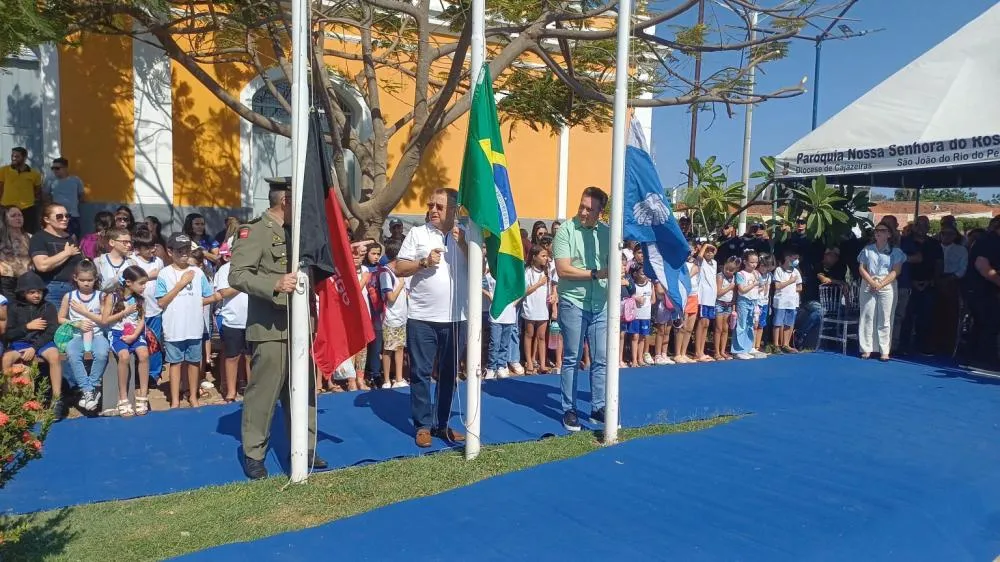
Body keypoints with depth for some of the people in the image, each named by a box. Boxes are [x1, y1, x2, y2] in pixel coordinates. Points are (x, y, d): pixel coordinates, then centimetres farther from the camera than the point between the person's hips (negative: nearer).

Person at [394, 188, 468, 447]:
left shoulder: (465, 236, 7)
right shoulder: (417, 233, 2)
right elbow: (399, 269, 0)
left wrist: (463, 244, -11)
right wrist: (423, 262, -15)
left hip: (455, 318, 2)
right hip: (422, 318, -2)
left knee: (449, 374, 12)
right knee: (420, 373, 3)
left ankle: (442, 424, 24)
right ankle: (423, 425, 15)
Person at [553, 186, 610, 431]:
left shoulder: (607, 232, 7)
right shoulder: (566, 230, -7)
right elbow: (563, 269, -13)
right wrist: (596, 273, -12)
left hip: (601, 305, 4)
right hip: (573, 304, -4)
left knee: (601, 360, 8)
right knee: (571, 360, 5)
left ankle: (598, 408, 20)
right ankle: (569, 410, 15)